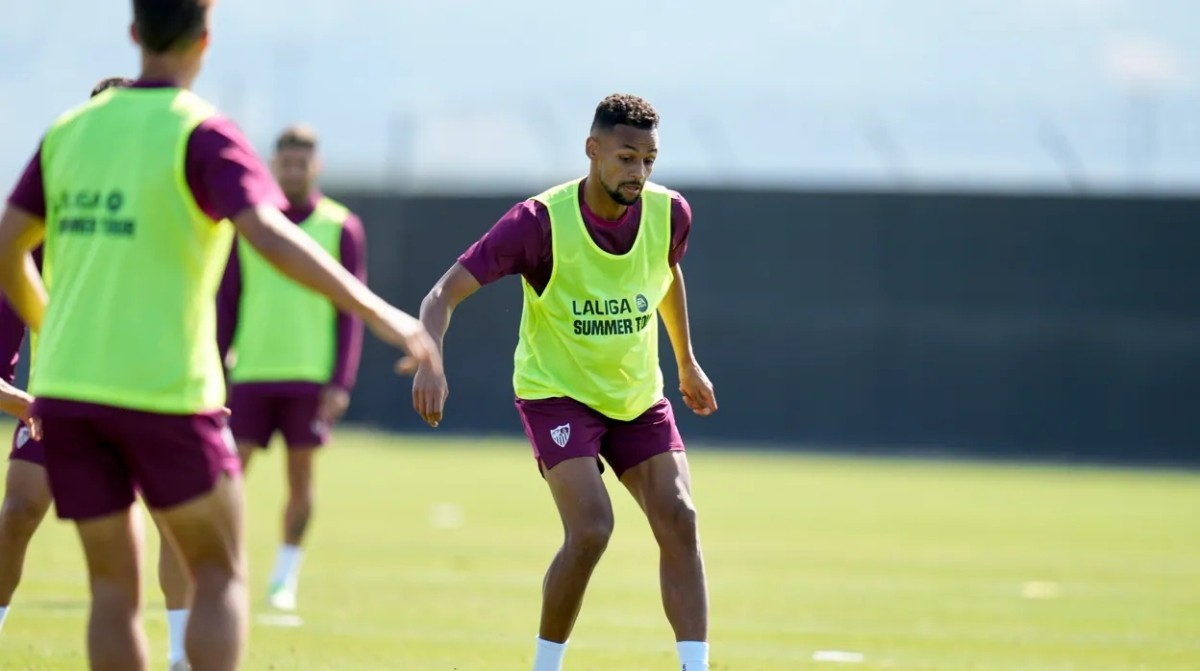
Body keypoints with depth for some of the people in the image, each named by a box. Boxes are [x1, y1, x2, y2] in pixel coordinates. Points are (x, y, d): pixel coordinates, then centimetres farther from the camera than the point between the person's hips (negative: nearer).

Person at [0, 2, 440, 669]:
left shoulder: (72, 130, 10)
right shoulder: (202, 134, -7)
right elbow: (270, 235, -21)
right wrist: (379, 313, -21)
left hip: (63, 388, 5)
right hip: (163, 388, -5)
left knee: (114, 585, 10)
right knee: (221, 575, 7)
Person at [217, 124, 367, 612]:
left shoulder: (341, 227, 2)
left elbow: (351, 312, 1)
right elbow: (226, 301, 11)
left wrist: (341, 383, -6)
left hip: (311, 375, -1)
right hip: (252, 371, 1)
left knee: (300, 474, 3)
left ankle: (285, 578, 12)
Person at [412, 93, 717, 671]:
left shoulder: (669, 214, -9)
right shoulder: (541, 221, -23)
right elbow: (446, 292, -23)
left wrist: (687, 363, 26)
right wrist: (430, 361, -41)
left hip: (638, 396, 5)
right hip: (557, 392, -5)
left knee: (679, 522, -11)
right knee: (591, 529, -21)